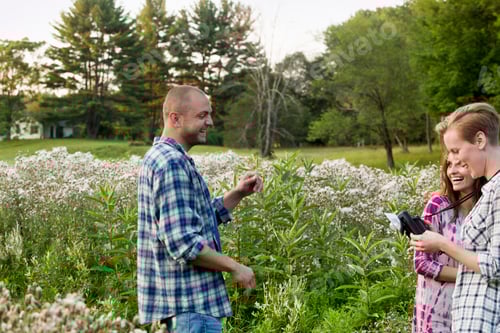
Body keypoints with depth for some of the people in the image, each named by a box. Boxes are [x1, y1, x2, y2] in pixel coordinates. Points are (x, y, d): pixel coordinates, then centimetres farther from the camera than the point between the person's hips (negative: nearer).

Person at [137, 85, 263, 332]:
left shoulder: (162, 156, 14)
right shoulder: (172, 164, -19)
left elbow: (201, 219, 21)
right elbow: (183, 243, -25)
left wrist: (239, 193, 8)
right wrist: (234, 267, -15)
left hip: (184, 297, 11)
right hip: (191, 302, -10)